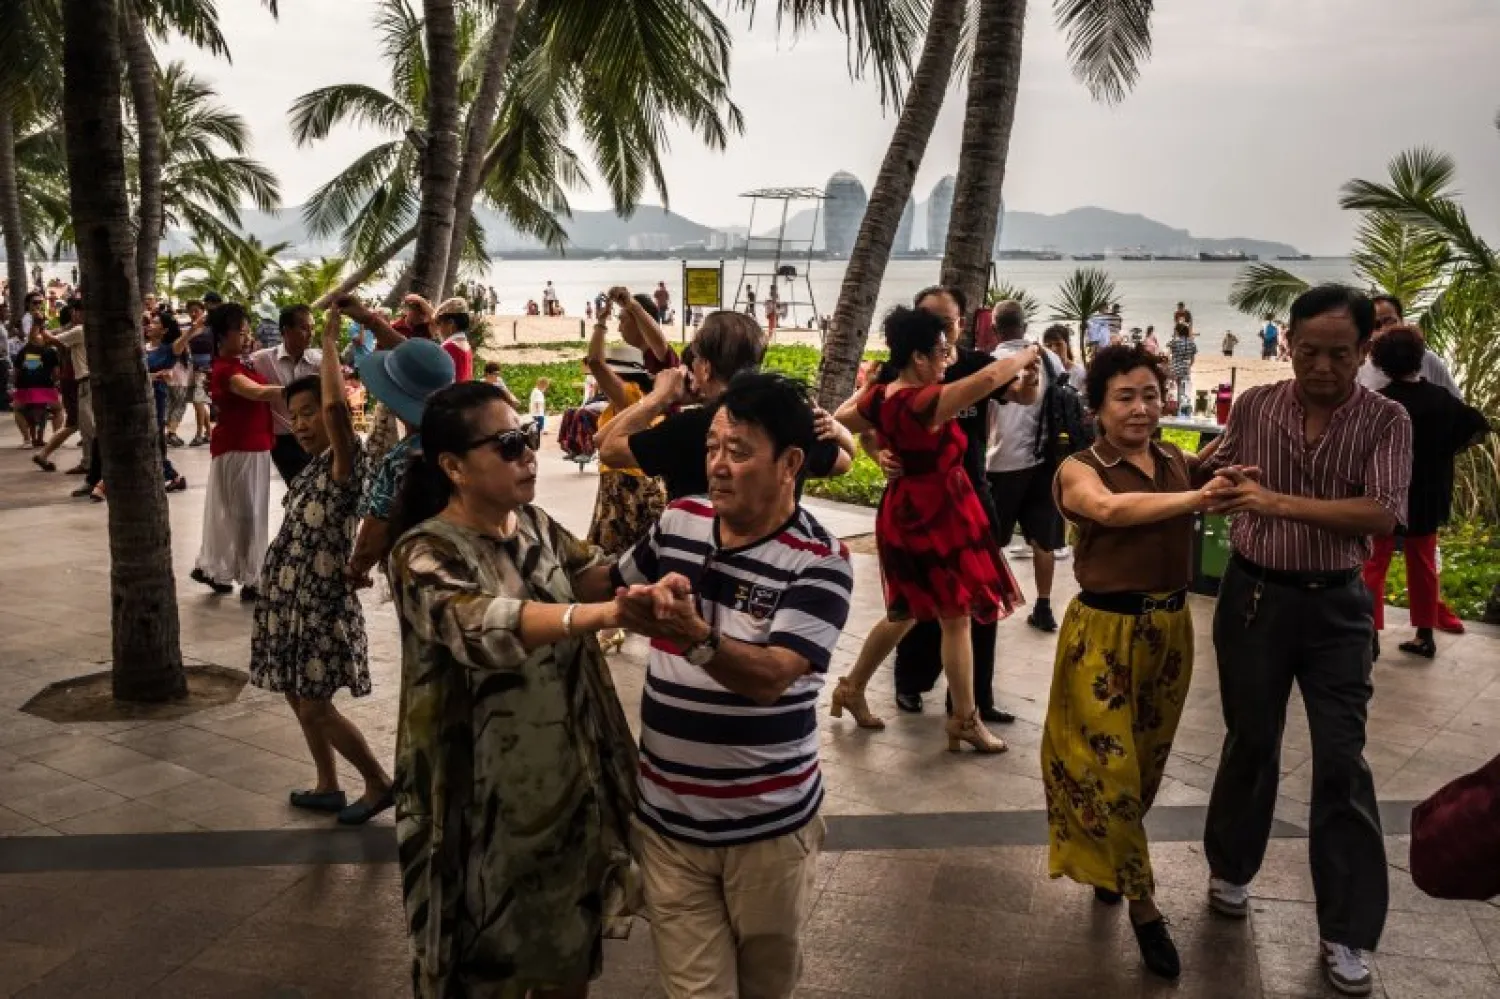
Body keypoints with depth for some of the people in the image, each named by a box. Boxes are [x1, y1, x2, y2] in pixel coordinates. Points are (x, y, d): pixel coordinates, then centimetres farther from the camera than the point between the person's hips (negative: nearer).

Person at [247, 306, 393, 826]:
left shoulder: (344, 461, -17)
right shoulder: (313, 467, 10)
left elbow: (337, 404, -33)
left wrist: (330, 339, -27)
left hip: (320, 599, -9)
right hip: (290, 597, 9)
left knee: (316, 707, -4)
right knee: (299, 698, 16)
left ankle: (379, 784, 12)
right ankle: (328, 787, 30)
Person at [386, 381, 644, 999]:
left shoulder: (536, 526, 2)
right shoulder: (426, 554, -19)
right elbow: (485, 627, -37)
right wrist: (608, 612, -52)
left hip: (571, 787, 6)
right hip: (490, 806, -6)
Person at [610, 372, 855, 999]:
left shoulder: (820, 561, -14)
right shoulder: (677, 522, 1)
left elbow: (770, 677, -27)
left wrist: (694, 633, -41)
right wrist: (641, 601, -2)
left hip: (769, 824, -3)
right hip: (667, 818, 3)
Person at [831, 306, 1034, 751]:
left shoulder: (879, 397, 0)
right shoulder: (926, 402, -25)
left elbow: (839, 419, 18)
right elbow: (989, 378, -33)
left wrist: (866, 387, 24)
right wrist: (1027, 355, -15)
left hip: (903, 512, 9)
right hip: (938, 513, -9)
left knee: (904, 613, 23)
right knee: (956, 618, 5)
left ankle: (852, 688, 32)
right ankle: (965, 721, 16)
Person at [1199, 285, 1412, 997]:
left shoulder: (1386, 420, -6)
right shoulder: (1253, 406, -2)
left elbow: (1382, 514, -21)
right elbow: (1211, 481, 9)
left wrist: (1281, 502, -30)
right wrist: (1222, 481, -13)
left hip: (1336, 604, -1)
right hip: (1253, 594, 1)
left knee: (1342, 761, 1)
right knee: (1250, 740, 15)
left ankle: (1346, 932, 12)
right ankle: (1231, 868, 37)